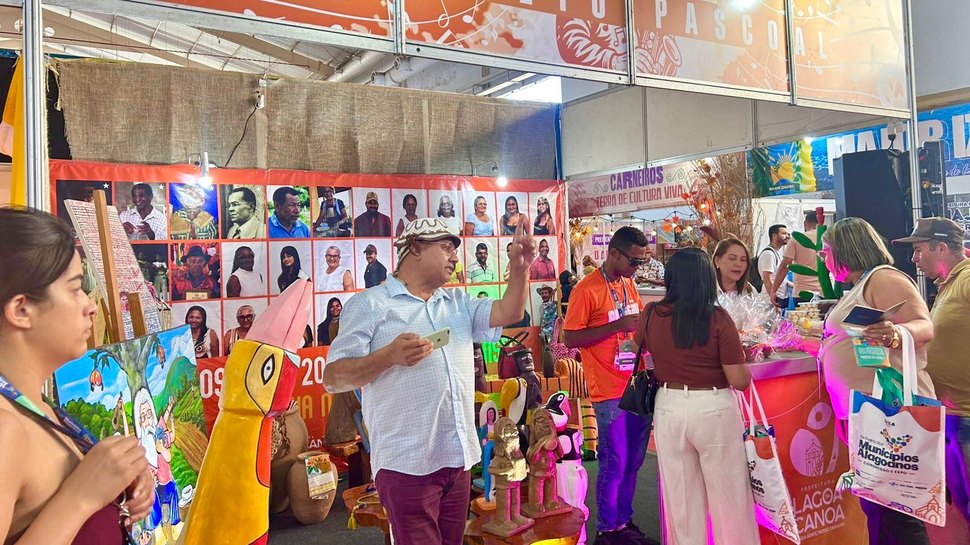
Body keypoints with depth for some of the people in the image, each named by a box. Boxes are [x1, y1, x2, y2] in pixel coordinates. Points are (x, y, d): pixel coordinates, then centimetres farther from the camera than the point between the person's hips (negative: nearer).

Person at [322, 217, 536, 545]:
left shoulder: (458, 303, 17)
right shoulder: (370, 304, -3)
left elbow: (509, 313, 5)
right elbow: (333, 377, -8)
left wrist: (520, 268, -9)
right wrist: (389, 356, -22)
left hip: (458, 458, 6)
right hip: (407, 463, -6)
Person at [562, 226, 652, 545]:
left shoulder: (629, 284, 10)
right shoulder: (587, 289, -12)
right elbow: (570, 338, -14)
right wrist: (617, 325, -21)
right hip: (610, 392, -7)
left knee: (633, 463, 14)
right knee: (614, 465, 2)